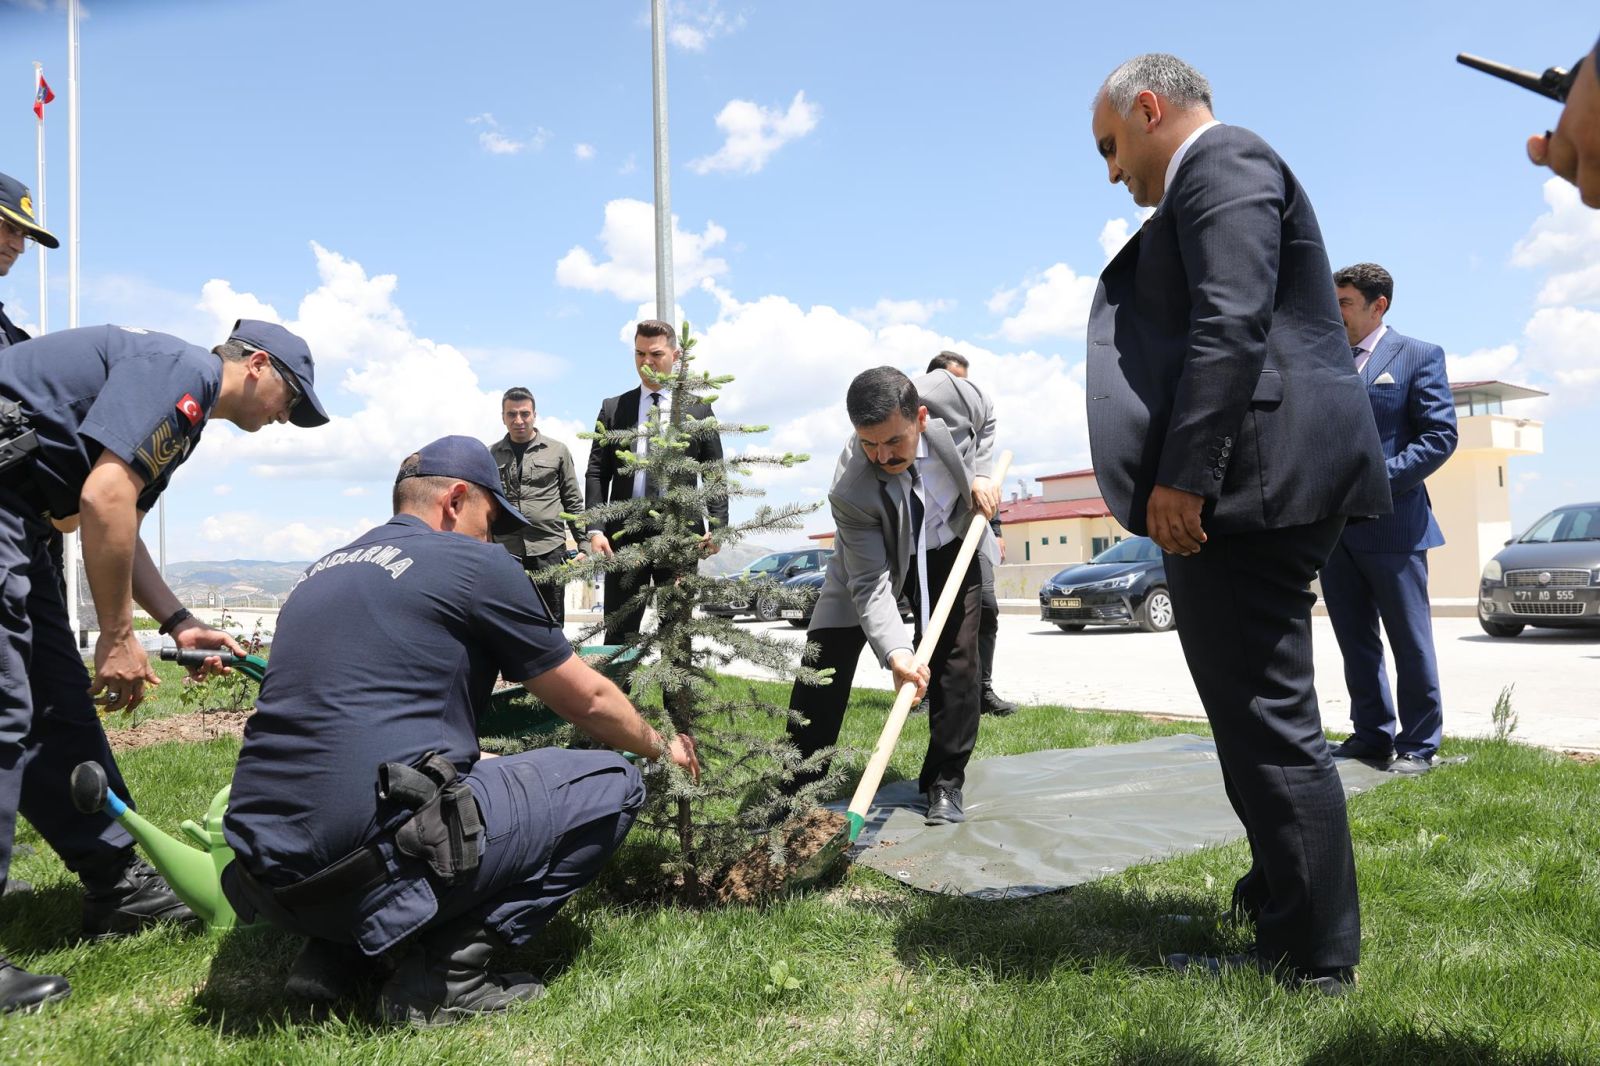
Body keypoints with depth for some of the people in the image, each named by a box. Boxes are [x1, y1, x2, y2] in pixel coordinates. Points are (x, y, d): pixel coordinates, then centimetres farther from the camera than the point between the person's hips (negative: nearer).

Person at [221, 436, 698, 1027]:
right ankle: (445, 969, -5)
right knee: (612, 784, 3)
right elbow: (589, 701, 9)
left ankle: (330, 955, 17)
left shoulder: (323, 571, 20)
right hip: (364, 862, -8)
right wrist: (660, 745, 29)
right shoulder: (475, 564, -1)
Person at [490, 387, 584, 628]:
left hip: (549, 551, -1)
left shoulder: (557, 451, 6)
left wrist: (584, 544, 2)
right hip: (504, 553, 1)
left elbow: (573, 502, 7)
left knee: (552, 625, 5)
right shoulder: (491, 455, 10)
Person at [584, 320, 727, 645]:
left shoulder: (698, 409, 8)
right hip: (625, 531, 1)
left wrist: (717, 526, -7)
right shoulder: (613, 409, 10)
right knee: (619, 633, 1)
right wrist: (595, 529, -6)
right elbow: (596, 473, 6)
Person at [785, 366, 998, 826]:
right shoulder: (850, 490, -37)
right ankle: (795, 784, 2)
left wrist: (980, 475, -17)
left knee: (956, 665, -2)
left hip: (953, 544, 3)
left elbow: (986, 422, -4)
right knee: (825, 659, -9)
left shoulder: (949, 392, -30)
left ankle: (945, 785, 11)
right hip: (878, 556, -2)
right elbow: (870, 584, -34)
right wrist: (895, 651, -47)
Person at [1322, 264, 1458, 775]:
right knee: (1355, 639, 10)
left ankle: (1418, 744, 13)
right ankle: (1371, 734, 20)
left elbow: (1440, 435, -7)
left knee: (1409, 640, 3)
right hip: (1333, 524, 5)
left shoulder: (1418, 356, 1)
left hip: (1391, 522, -5)